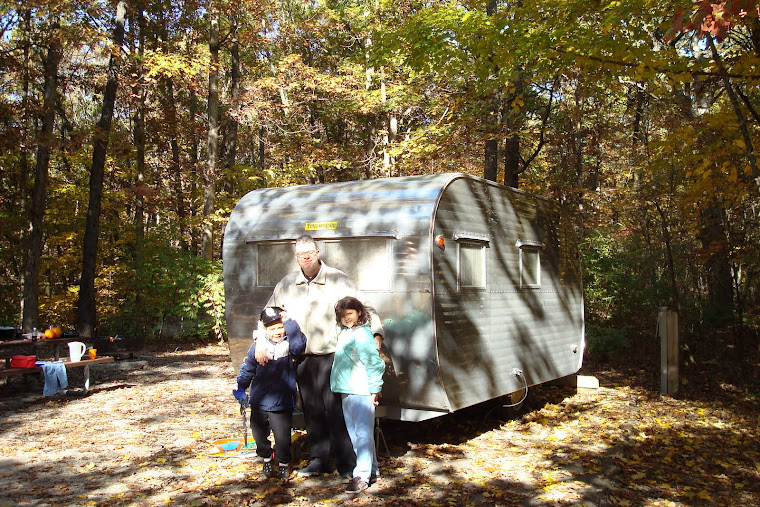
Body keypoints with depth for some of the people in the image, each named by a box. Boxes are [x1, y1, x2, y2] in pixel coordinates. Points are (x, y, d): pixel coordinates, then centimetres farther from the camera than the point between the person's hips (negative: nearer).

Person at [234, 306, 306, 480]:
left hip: (282, 402, -3)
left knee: (282, 437, -2)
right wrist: (240, 388, 15)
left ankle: (284, 464, 24)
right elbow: (247, 369, 12)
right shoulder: (258, 345, 0)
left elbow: (299, 343, -31)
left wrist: (288, 322, -29)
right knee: (259, 435, 15)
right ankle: (267, 459, 41)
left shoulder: (289, 344, -6)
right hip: (259, 402, 3)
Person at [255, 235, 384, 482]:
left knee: (336, 411, -6)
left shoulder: (338, 280, -3)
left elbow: (365, 309, -4)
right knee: (312, 412, 13)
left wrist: (376, 334, -17)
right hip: (302, 359, 5)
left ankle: (347, 465, 3)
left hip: (332, 357, -5)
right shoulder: (286, 284, 9)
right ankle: (319, 460, 26)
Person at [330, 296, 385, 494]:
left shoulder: (362, 334, -15)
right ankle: (371, 468, 26)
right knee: (354, 432, 15)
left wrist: (374, 389, -13)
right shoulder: (343, 333, 12)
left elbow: (374, 363, -16)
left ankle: (362, 475, -3)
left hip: (361, 391, -10)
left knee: (363, 432, -6)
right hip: (346, 391, 10)